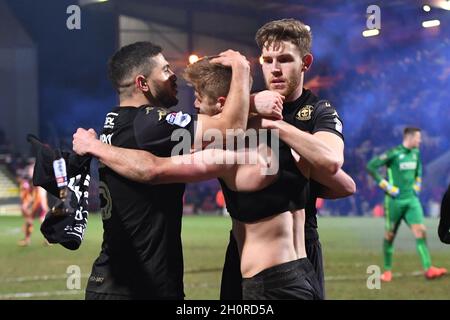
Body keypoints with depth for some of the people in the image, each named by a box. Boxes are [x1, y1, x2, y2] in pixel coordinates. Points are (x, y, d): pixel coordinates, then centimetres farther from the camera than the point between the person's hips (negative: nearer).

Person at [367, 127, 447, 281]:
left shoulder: (415, 152, 7)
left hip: (412, 199, 5)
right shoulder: (394, 153, -14)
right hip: (394, 200, -5)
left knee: (420, 231, -9)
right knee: (390, 235, 6)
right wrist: (386, 186, -16)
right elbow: (371, 166, -16)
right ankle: (387, 271, 20)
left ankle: (428, 269, -14)